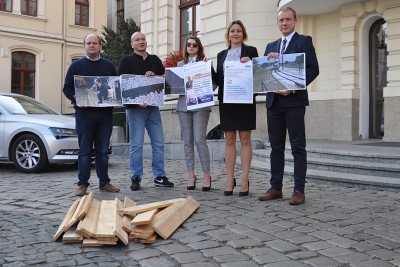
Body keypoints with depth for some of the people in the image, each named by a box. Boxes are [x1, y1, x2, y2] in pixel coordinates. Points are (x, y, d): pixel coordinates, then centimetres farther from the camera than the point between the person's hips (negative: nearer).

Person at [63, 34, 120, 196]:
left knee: (102, 151, 8)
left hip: (105, 114, 2)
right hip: (84, 113, -2)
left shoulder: (108, 66, 14)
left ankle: (104, 183, 15)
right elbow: (67, 88, 6)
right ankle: (82, 184, 5)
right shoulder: (76, 65, 8)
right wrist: (76, 98, -13)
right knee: (85, 151, -1)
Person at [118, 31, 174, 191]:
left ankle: (159, 177, 12)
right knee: (136, 145, -3)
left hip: (153, 106, 5)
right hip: (135, 107, -4)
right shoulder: (127, 61, 3)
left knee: (158, 143, 4)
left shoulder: (155, 60, 17)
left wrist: (153, 76, -5)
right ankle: (136, 178, 6)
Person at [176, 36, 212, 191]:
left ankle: (206, 175, -1)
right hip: (184, 105, 4)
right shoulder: (180, 64, 17)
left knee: (199, 139, -11)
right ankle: (191, 174, 13)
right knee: (187, 141, 5)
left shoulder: (205, 62, 5)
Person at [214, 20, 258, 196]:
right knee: (229, 140, 5)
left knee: (245, 139, -1)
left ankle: (245, 181, 3)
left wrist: (249, 62, -15)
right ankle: (230, 180, 10)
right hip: (226, 101, 4)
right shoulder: (222, 54, 16)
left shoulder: (250, 51, 5)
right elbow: (217, 79, 15)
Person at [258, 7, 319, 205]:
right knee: (276, 147, 8)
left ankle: (299, 190, 0)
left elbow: (313, 69, -6)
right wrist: (267, 59, -5)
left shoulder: (304, 41, 4)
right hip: (274, 101, 5)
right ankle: (276, 187, 15)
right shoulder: (271, 46, 20)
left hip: (294, 101, -5)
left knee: (298, 147, -3)